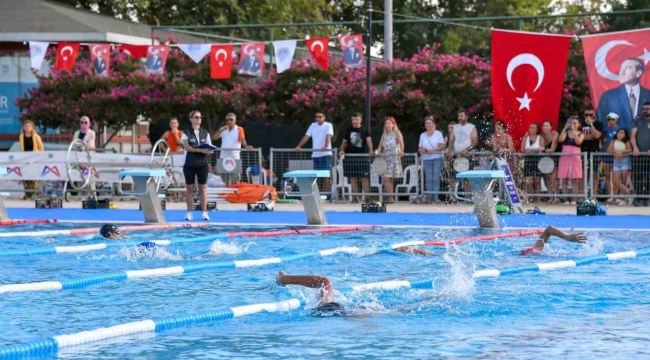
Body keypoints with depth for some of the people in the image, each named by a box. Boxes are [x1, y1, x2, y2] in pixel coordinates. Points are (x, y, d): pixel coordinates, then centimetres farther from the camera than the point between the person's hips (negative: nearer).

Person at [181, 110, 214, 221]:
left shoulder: (205, 133, 10)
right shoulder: (186, 132, 0)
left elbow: (210, 148, 10)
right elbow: (187, 147, -12)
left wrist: (210, 151, -15)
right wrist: (200, 150, -23)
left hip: (202, 163, 2)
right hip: (189, 163, -2)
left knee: (203, 188, 1)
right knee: (190, 188, 1)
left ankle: (204, 212, 4)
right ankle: (189, 212, 5)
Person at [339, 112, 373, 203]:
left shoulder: (364, 130, 2)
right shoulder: (348, 130, 10)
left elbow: (369, 140, -10)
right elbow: (344, 142, 15)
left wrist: (370, 150, -26)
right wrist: (342, 150, -4)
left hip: (362, 157, -3)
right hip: (350, 157, 3)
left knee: (364, 178, -5)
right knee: (353, 178, 4)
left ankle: (367, 197, -3)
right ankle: (355, 197, 8)